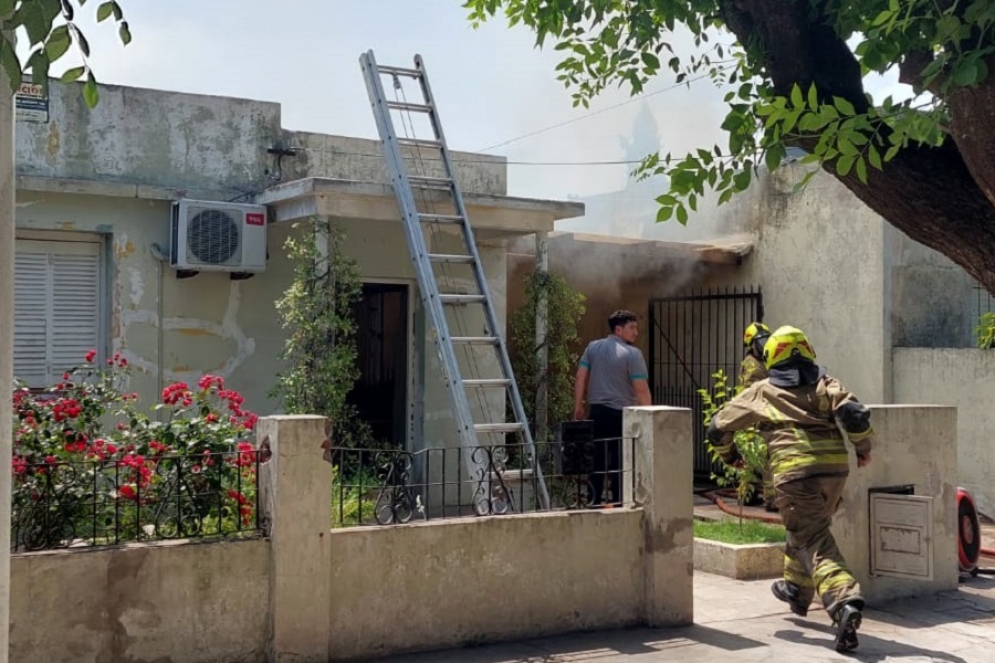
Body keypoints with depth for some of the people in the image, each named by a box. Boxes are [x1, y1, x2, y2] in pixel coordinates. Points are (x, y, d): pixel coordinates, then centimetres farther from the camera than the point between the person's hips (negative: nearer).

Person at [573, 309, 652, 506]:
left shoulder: (593, 347, 6)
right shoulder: (632, 353, -10)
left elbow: (580, 378, 4)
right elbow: (641, 389, -13)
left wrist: (578, 406, 10)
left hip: (597, 412, 5)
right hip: (622, 415, -5)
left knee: (597, 460, 10)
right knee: (620, 461, 4)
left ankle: (595, 503, 14)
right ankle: (618, 503, 7)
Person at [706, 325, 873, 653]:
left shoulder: (761, 391, 14)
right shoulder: (824, 383, 14)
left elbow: (718, 427, 20)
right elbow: (853, 413, -5)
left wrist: (729, 455, 39)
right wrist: (863, 447, 12)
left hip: (795, 471, -4)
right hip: (835, 466, 4)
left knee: (815, 542, -7)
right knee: (811, 529, 26)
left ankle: (844, 601, -30)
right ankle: (797, 589, 43)